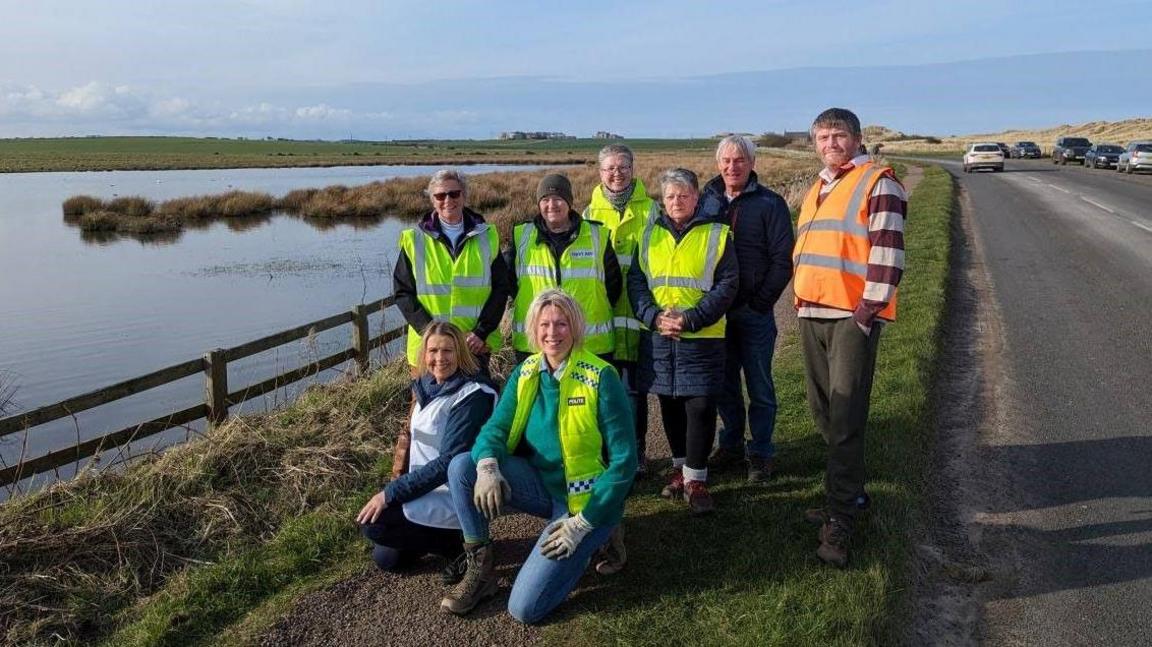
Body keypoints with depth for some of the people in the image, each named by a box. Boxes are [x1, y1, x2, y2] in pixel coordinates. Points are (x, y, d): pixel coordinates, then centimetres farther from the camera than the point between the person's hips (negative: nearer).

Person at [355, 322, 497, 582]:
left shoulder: (473, 396, -21)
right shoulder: (427, 385, 5)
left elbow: (450, 461, -25)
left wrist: (391, 493, -24)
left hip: (457, 498, -9)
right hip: (427, 487, 9)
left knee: (372, 522, -16)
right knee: (386, 558, 10)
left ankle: (455, 545, -5)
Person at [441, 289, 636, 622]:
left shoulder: (600, 378, -17)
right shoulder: (524, 374, -1)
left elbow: (624, 460, -16)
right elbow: (496, 428, -5)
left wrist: (583, 522, -18)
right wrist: (487, 467, -31)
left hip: (585, 500, -5)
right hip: (539, 485, 5)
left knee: (524, 607, -15)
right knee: (462, 466, -19)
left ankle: (587, 542, 11)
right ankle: (480, 567, -3)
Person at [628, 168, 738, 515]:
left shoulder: (717, 234, 1)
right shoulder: (650, 235, 11)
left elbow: (727, 285, -5)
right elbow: (635, 280, 6)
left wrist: (690, 319, -15)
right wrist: (654, 316, -11)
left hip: (702, 338, -3)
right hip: (658, 336, 3)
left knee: (701, 407, -5)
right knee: (670, 406, 12)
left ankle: (696, 479, 6)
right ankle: (681, 467, 28)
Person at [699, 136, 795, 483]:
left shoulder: (770, 203, -4)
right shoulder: (706, 200, 7)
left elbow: (783, 259, -7)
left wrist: (761, 301, -12)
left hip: (754, 311, -4)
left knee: (759, 386, 5)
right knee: (723, 383, 13)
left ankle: (760, 453, 17)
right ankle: (730, 446, 28)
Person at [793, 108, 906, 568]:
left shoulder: (878, 184, -4)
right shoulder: (815, 191, 20)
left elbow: (887, 253, -12)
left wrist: (867, 311, -17)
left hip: (852, 317, -8)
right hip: (811, 316, 8)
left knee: (845, 421, -8)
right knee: (822, 411, 13)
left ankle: (840, 520, -2)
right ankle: (849, 492, 29)